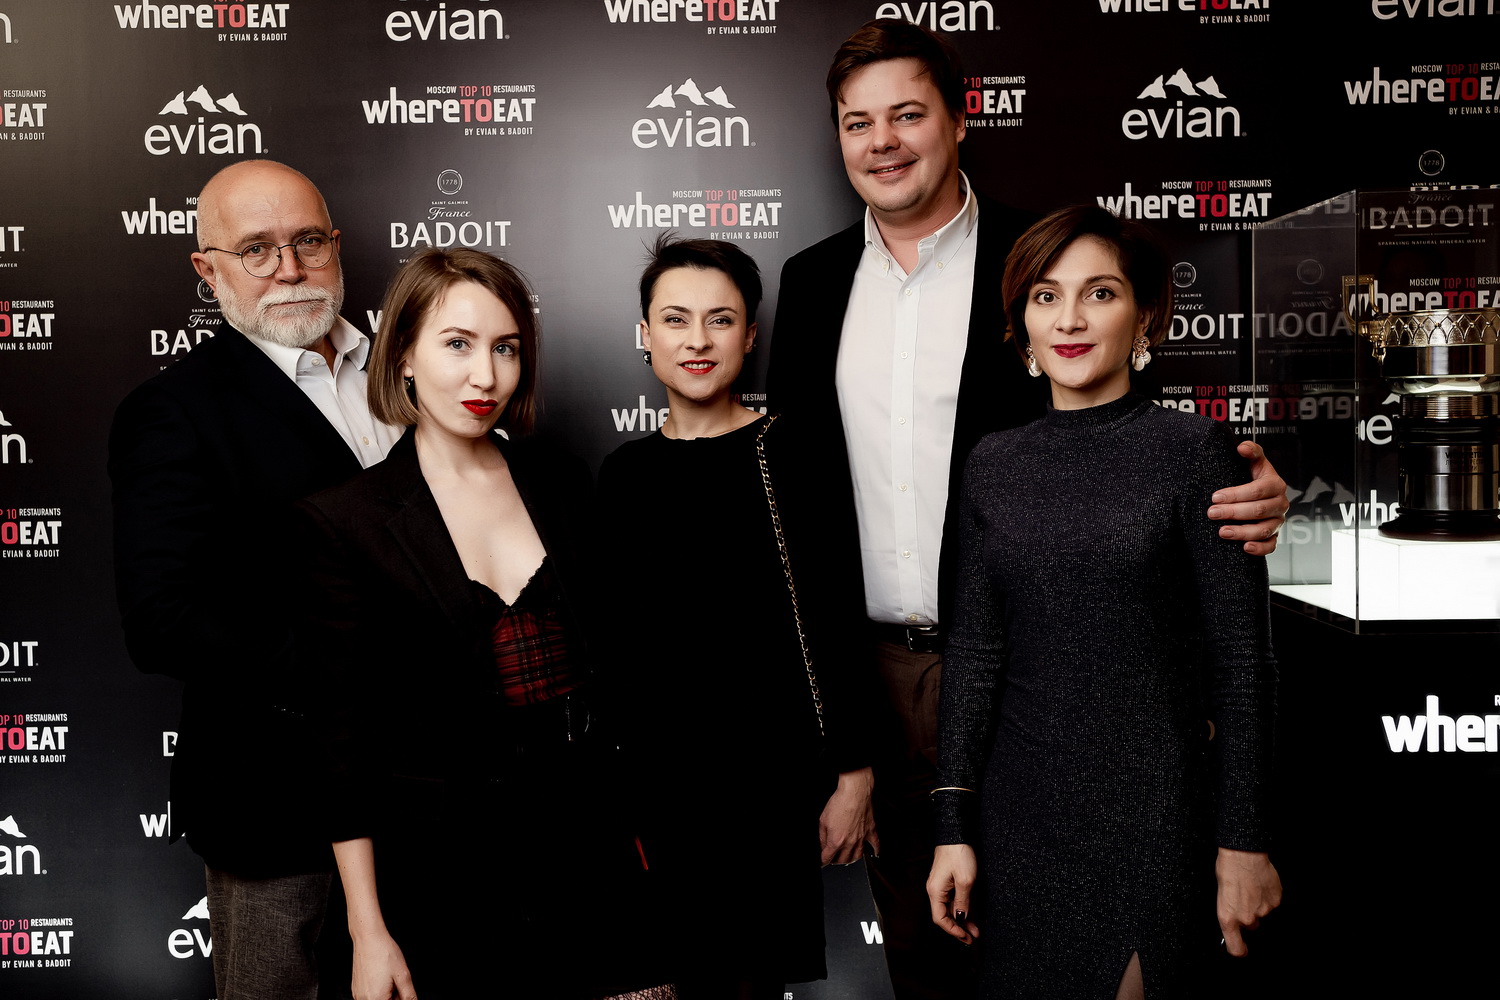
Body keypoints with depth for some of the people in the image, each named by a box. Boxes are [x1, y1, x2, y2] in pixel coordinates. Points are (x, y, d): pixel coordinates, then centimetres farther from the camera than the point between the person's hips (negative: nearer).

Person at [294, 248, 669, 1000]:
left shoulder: (561, 483, 4)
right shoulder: (343, 520, -8)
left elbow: (599, 667, 10)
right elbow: (344, 739, -7)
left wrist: (635, 822, 9)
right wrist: (368, 932, -7)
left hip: (584, 852, 3)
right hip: (436, 874, -3)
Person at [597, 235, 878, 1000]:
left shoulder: (792, 458, -7)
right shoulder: (625, 473, 5)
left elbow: (839, 626, -6)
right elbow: (620, 635, 10)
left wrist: (854, 776, -7)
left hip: (770, 763, -3)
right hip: (658, 766, 4)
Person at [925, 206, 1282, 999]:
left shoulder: (1193, 450, -7)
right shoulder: (994, 463, 4)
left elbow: (1241, 661, -7)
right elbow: (972, 648, 4)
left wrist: (1244, 843, -8)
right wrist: (954, 827, 2)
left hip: (1152, 812, -3)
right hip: (1019, 810, 4)